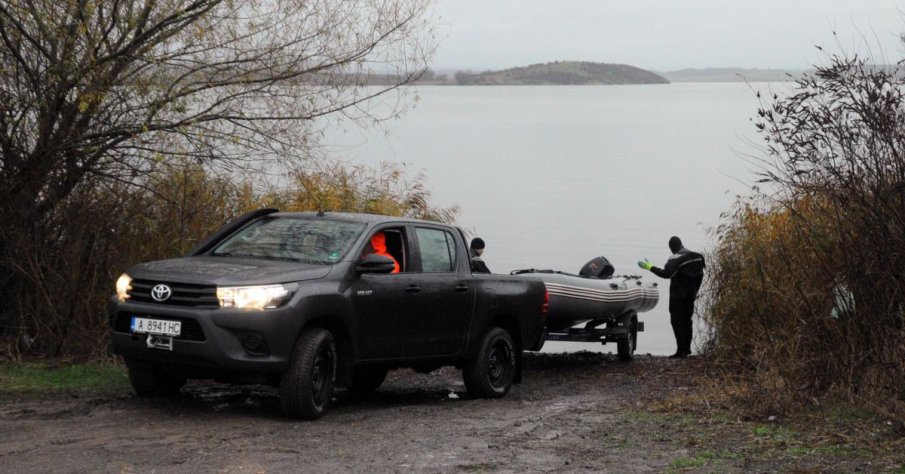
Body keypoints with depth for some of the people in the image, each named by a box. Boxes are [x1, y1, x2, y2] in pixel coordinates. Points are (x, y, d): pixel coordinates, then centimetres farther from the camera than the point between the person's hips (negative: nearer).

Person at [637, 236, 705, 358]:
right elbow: (700, 275, 15)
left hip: (677, 296, -8)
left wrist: (649, 267, -20)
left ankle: (681, 350, -8)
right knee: (687, 320, 16)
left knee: (677, 321, -4)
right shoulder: (697, 257, 10)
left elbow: (666, 273, -25)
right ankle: (687, 349, 19)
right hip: (690, 295, 8)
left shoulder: (676, 258, -16)